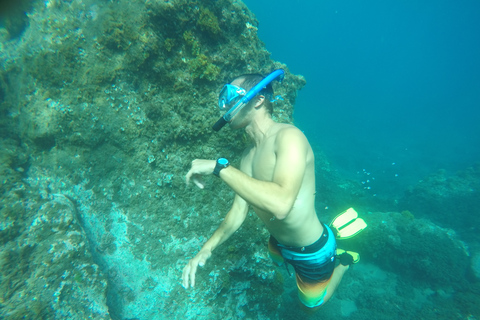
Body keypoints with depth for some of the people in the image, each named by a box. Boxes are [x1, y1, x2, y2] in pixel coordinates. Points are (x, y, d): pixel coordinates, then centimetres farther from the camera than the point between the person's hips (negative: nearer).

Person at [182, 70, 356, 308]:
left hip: (312, 251, -7)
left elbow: (280, 204, -45)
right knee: (277, 261, 38)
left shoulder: (289, 136, -30)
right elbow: (239, 210, -3)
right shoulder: (249, 154, -5)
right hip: (279, 242, 7)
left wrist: (218, 166, -39)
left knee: (311, 304, 23)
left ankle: (344, 260, 40)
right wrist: (207, 249, -13)